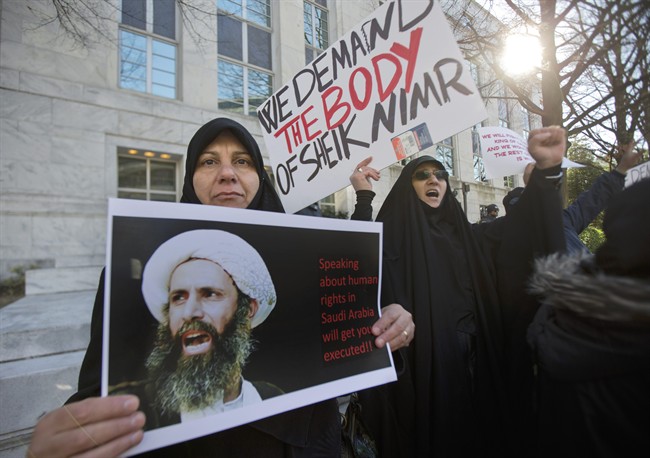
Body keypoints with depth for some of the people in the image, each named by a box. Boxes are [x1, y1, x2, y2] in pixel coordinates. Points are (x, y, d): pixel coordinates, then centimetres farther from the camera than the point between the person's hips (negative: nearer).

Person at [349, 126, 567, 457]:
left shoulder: (465, 233, 11)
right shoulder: (393, 233, -3)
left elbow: (519, 230, 2)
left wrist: (546, 169, -10)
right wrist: (364, 197, -27)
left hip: (474, 360, 5)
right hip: (422, 363, -5)